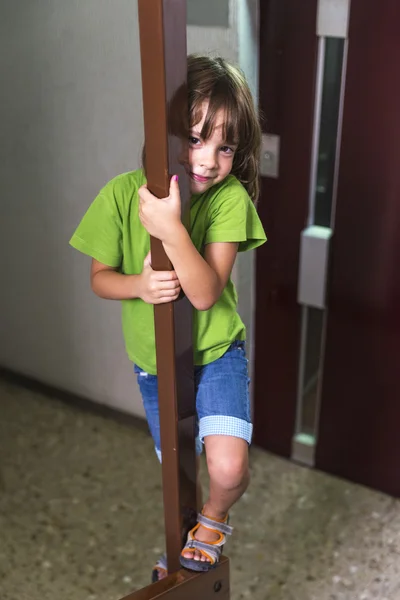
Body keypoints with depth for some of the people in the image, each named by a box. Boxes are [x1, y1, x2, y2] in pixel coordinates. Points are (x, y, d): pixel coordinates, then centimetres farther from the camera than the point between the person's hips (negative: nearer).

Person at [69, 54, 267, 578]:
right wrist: (138, 285, -29)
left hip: (216, 350, -2)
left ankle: (213, 518, 22)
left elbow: (206, 294, -29)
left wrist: (172, 230, -44)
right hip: (153, 359, 2)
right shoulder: (122, 193, -18)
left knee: (228, 469, -18)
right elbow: (99, 277, -8)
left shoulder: (230, 197, -22)